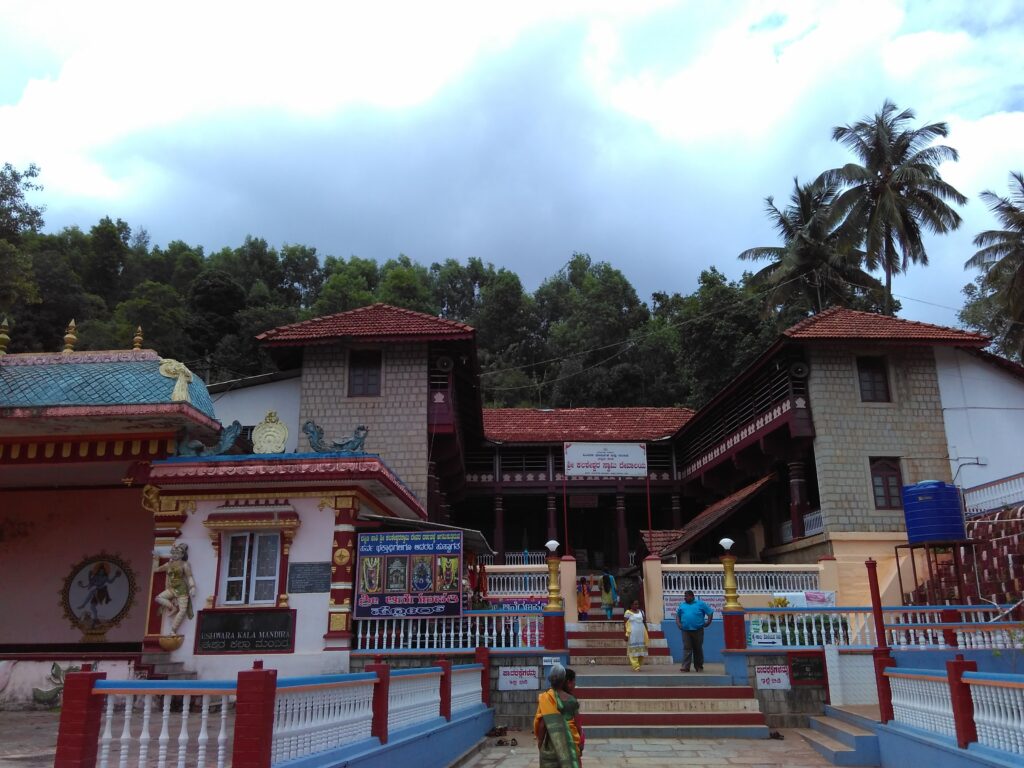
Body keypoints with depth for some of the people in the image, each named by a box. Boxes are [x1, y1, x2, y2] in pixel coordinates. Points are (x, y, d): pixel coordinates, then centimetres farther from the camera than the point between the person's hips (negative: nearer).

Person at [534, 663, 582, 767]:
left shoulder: (545, 698, -9)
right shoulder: (571, 699, -2)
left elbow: (542, 723, -10)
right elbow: (577, 723, 1)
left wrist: (540, 741, 3)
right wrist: (579, 743, 12)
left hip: (551, 743, -2)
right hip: (570, 742, 2)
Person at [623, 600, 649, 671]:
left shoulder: (641, 612, 11)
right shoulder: (628, 613, -2)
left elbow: (644, 623, 15)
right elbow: (626, 624, -3)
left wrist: (647, 633, 11)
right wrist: (626, 635, -9)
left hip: (641, 634, 4)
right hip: (632, 635, -4)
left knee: (641, 649, 3)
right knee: (634, 650, -5)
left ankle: (638, 665, 17)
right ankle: (636, 667, -2)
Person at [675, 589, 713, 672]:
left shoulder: (700, 604, 3)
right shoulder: (682, 605, 13)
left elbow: (710, 612, 5)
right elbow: (678, 614, 21)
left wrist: (708, 621, -5)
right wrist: (678, 623, 5)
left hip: (698, 630, -2)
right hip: (686, 630, 2)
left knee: (698, 649, 7)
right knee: (687, 648, -6)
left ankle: (699, 666, 19)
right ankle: (685, 666, -10)